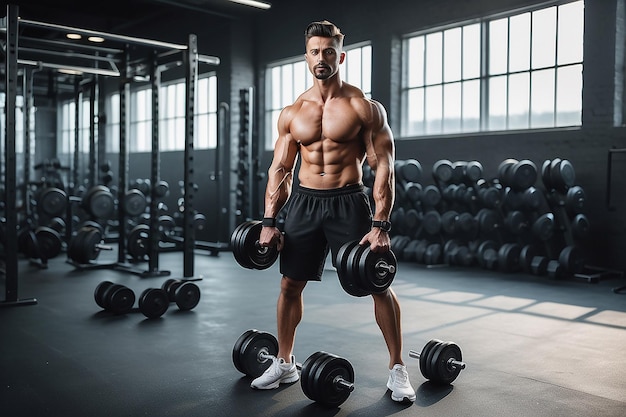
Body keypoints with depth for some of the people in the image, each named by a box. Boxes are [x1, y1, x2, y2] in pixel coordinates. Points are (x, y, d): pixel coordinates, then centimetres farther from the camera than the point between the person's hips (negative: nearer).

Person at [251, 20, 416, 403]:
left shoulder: (364, 108, -5)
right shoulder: (292, 113, 7)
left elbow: (383, 167, -9)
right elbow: (280, 170, 9)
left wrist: (380, 225, -17)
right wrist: (269, 221, 1)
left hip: (348, 202, -3)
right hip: (304, 202, 4)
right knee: (290, 284, 8)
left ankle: (398, 370, 13)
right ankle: (284, 364, 27)